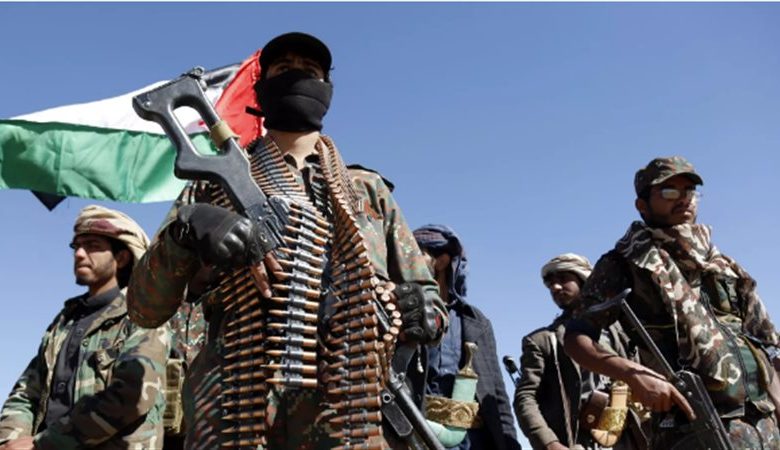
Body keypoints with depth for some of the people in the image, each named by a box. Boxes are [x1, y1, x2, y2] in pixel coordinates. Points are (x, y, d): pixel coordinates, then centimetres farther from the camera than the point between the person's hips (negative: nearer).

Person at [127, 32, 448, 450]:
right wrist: (186, 229, -10)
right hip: (238, 413, -1)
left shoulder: (368, 190, 20)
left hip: (358, 415, 1)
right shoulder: (219, 184, 16)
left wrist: (417, 311, -5)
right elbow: (144, 309, 9)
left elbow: (430, 304, 20)